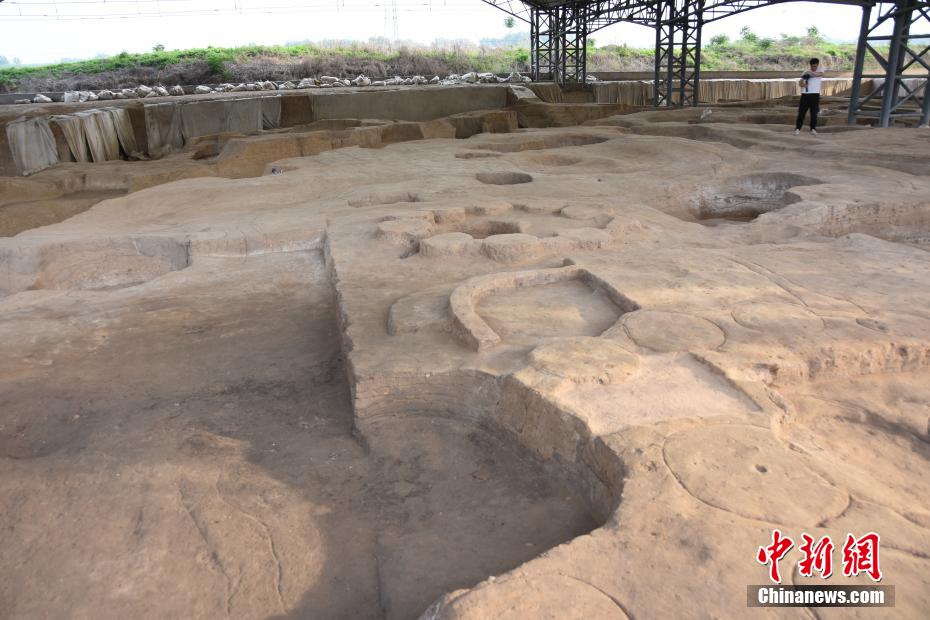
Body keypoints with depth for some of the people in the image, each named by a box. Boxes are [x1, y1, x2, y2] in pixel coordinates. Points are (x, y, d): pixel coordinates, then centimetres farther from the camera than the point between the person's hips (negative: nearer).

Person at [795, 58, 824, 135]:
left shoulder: (820, 72, 7)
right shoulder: (806, 73, 12)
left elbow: (817, 74, -17)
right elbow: (800, 82, 3)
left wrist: (809, 72, -10)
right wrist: (802, 84, -17)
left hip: (815, 95, -1)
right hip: (805, 94, 1)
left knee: (814, 112, 2)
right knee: (801, 112, -2)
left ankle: (813, 129, 8)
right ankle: (797, 128, 1)